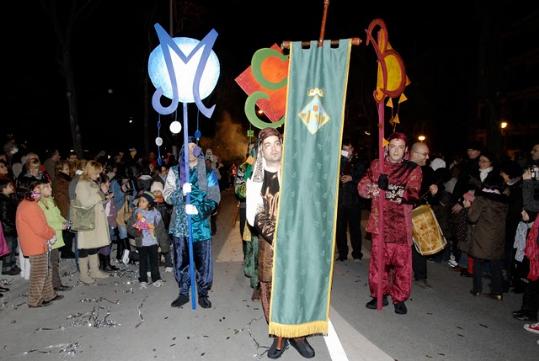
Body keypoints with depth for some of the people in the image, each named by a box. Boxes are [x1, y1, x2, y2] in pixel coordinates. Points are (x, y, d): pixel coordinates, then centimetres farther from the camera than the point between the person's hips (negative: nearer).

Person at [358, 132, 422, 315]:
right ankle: (379, 294, 23)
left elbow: (412, 194, -12)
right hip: (379, 221, 2)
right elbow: (362, 186, 6)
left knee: (402, 261, 1)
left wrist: (385, 190, -22)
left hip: (401, 223, -2)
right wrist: (370, 188, -18)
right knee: (378, 259, 7)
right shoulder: (376, 165, 11)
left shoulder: (413, 169, 2)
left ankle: (399, 298, 17)